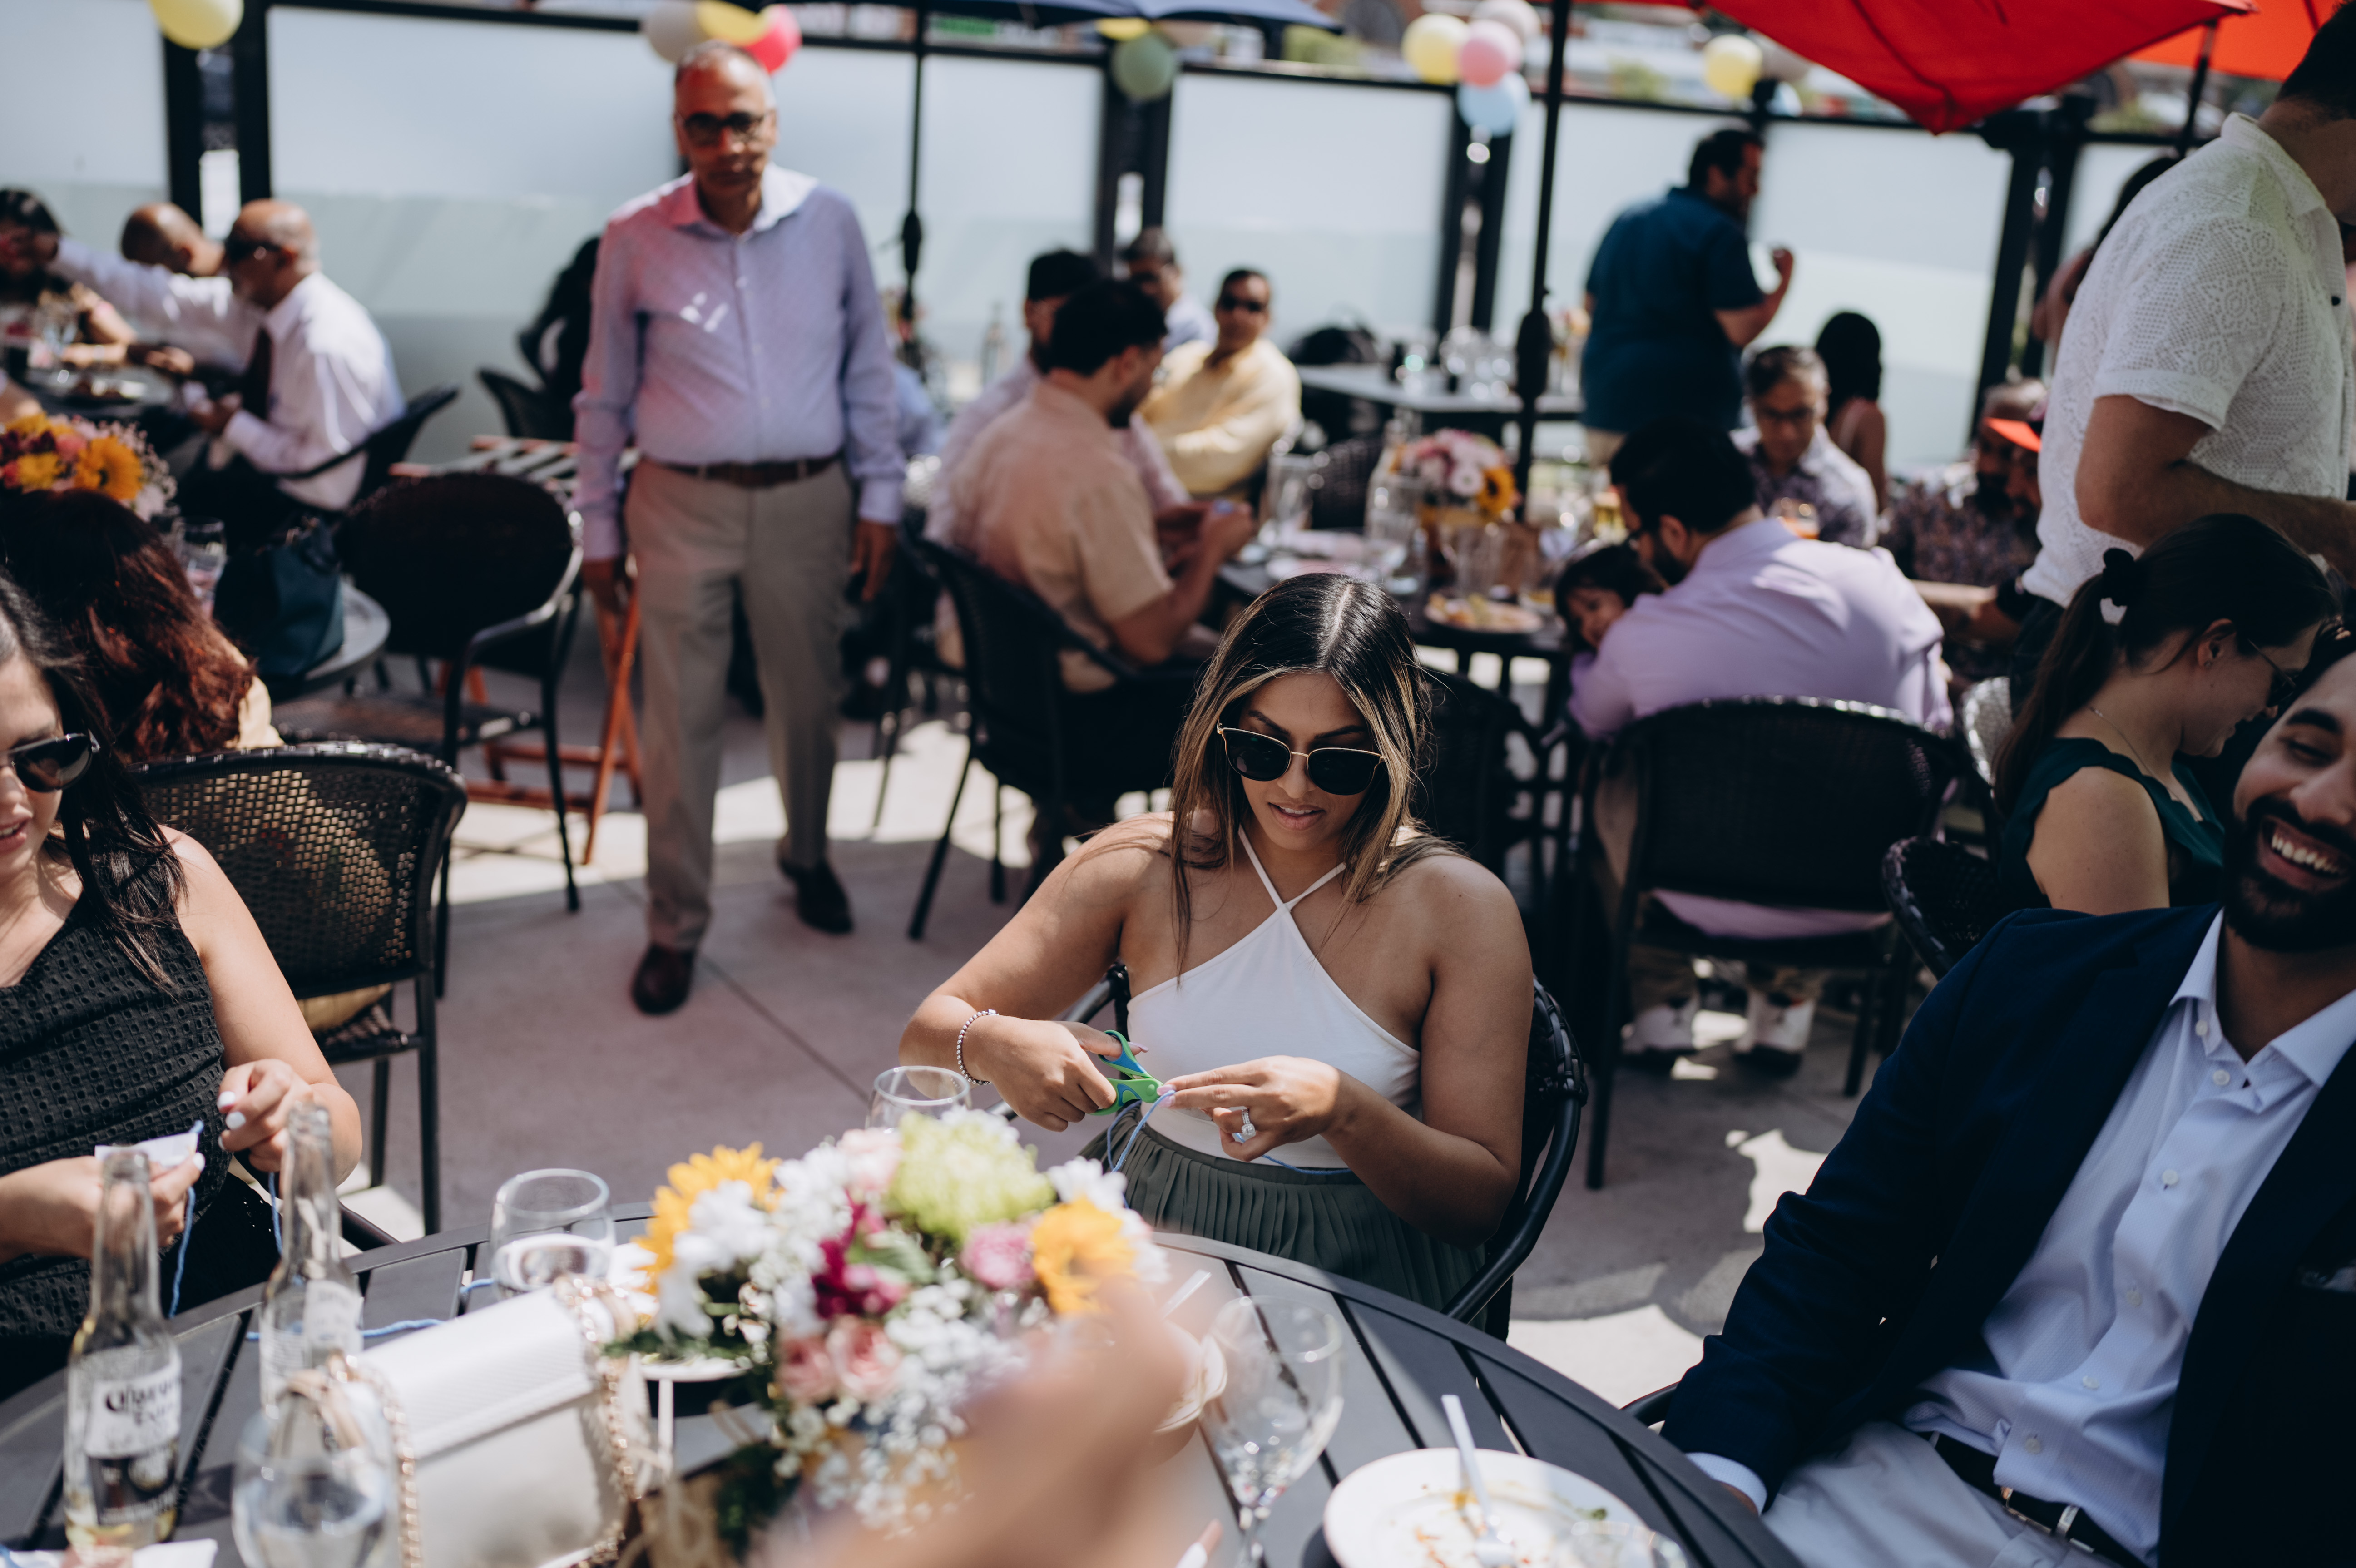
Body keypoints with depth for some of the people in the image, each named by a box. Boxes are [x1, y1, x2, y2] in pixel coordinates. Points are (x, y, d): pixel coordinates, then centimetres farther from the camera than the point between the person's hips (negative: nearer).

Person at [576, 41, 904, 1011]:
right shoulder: (635, 240, -4)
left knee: (807, 700, 15)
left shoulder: (829, 222, -1)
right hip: (682, 505, -1)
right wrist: (599, 530, 4)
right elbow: (604, 397, 4)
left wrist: (879, 497, 4)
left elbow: (869, 369, 7)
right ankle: (675, 925, 16)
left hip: (808, 501, 2)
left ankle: (807, 854, 42)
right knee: (681, 720, 3)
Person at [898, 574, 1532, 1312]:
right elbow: (927, 1036, 3)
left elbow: (1483, 1200, -6)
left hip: (1353, 1280, -2)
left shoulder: (1461, 909, -6)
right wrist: (994, 1046, -22)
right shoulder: (1144, 865, 0)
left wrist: (1342, 1110, -26)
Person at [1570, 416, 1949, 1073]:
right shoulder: (1880, 580, -12)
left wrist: (1598, 645, 28)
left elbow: (1586, 723, 6)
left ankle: (1661, 1008, 30)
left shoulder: (1643, 634, -19)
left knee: (1610, 789, 24)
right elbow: (1930, 731, 3)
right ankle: (1788, 1006, 35)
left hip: (1713, 906, -2)